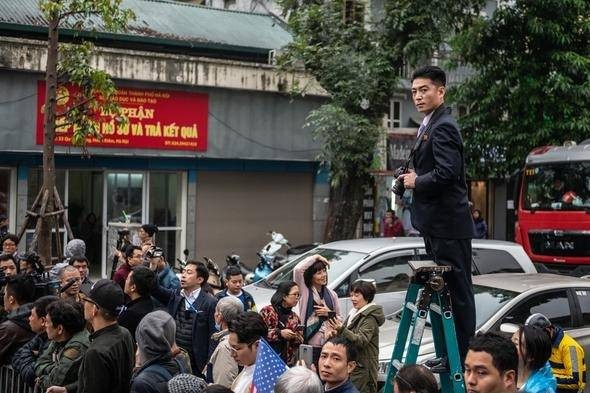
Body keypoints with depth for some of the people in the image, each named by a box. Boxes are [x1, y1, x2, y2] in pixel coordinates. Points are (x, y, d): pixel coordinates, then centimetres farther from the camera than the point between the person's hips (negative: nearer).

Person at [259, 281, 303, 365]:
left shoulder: (294, 317, 11)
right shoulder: (267, 311, -4)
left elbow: (300, 341, 14)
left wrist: (296, 337, -8)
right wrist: (279, 333, -19)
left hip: (287, 362, 4)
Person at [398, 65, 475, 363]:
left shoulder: (443, 127, -16)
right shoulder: (431, 125, 16)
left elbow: (447, 172, -26)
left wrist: (416, 182, -12)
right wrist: (414, 177, 6)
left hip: (448, 226, -11)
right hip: (436, 224, 11)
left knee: (457, 292, -2)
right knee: (446, 291, 16)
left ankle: (461, 359, 6)